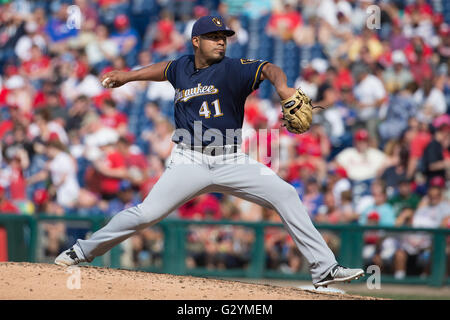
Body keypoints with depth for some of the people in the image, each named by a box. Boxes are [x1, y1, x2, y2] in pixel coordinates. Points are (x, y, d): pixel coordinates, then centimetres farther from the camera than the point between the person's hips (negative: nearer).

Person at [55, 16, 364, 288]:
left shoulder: (232, 69, -5)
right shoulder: (183, 67, 7)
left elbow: (268, 69, -24)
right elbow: (165, 69, 32)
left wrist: (282, 86, -45)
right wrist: (127, 76, 38)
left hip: (232, 162, -1)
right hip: (190, 162, 1)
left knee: (286, 194, -16)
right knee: (146, 213, -11)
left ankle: (324, 269, -12)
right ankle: (83, 251, 9)